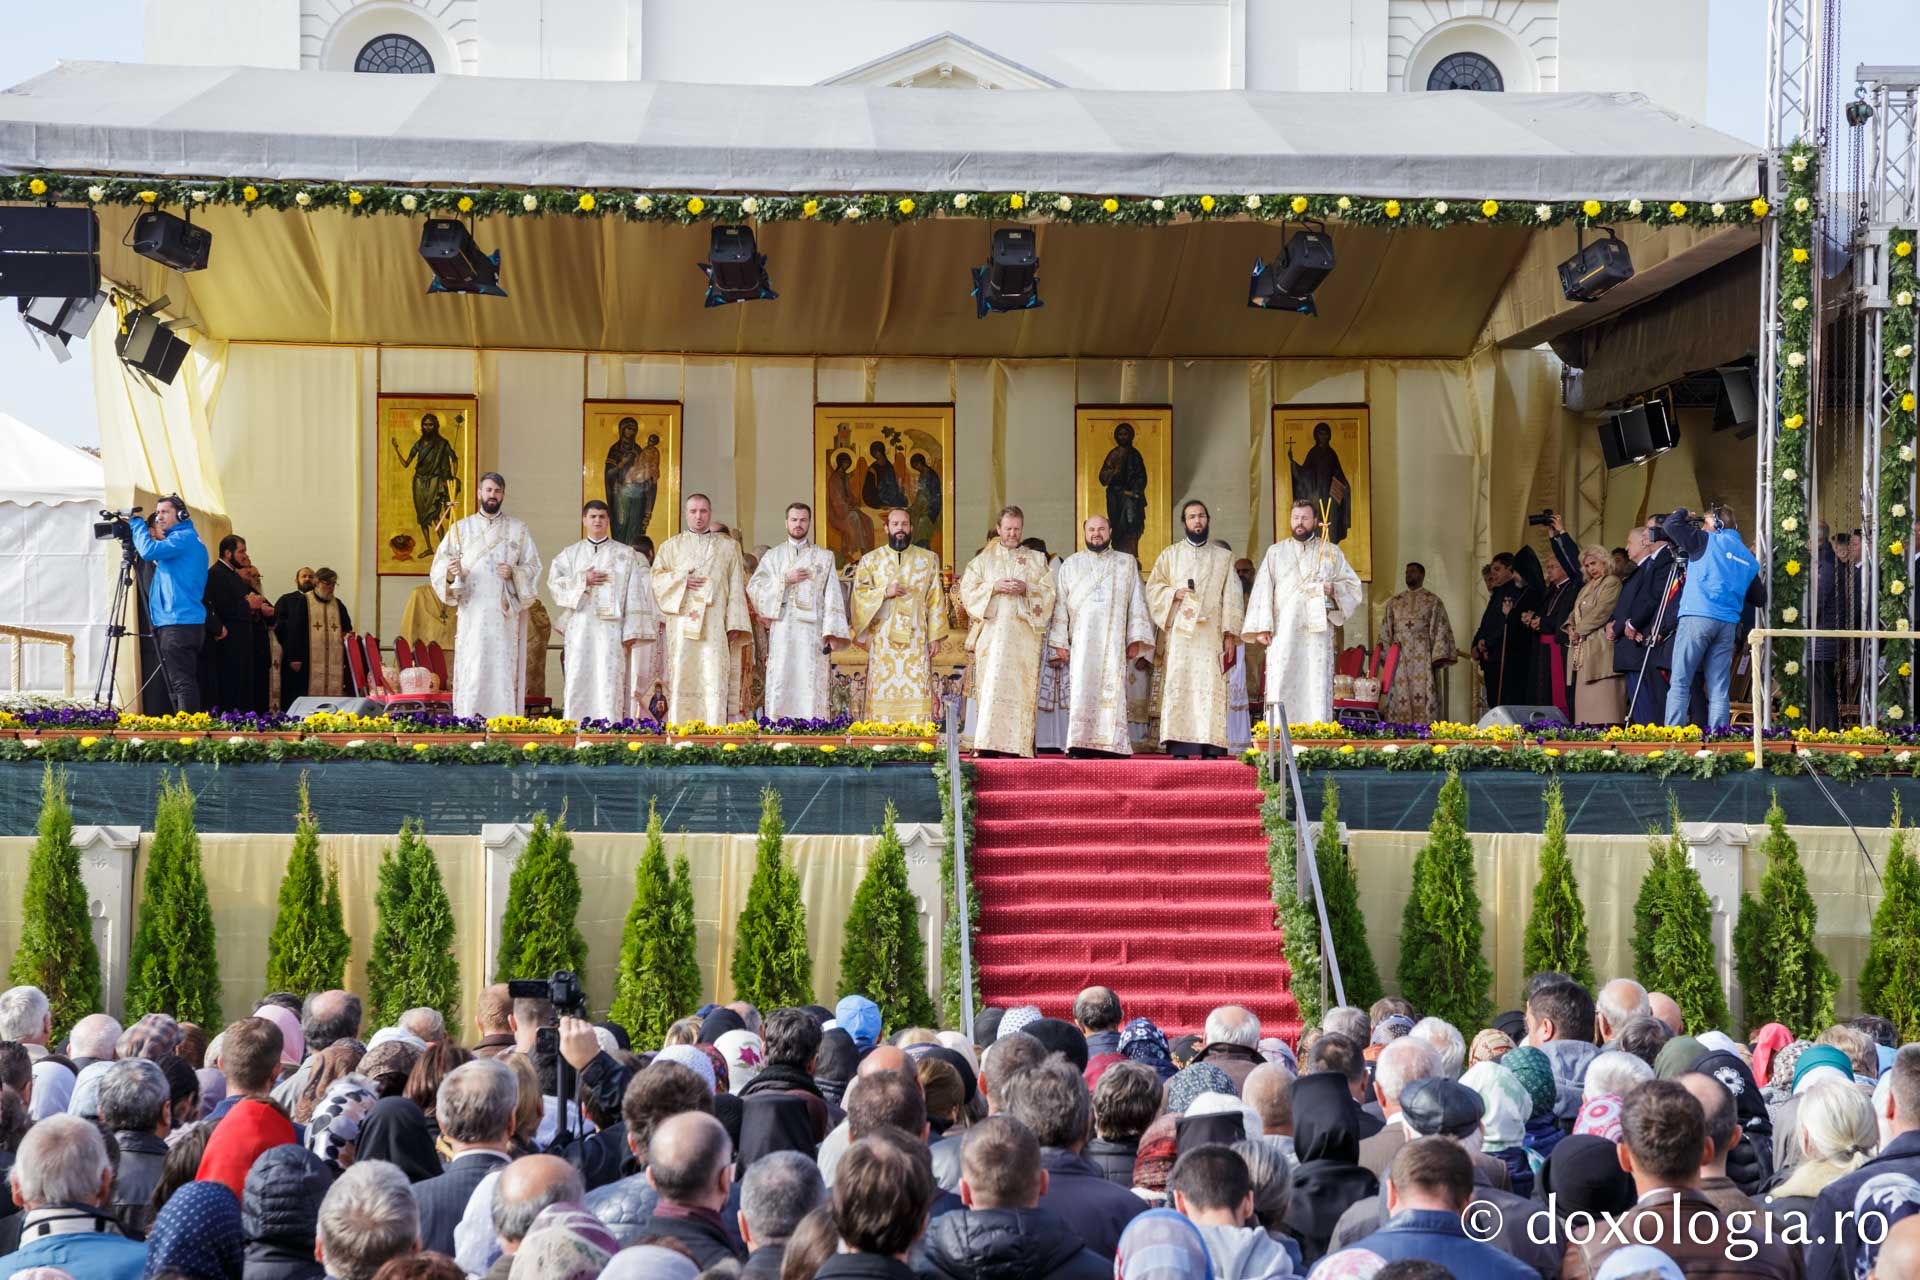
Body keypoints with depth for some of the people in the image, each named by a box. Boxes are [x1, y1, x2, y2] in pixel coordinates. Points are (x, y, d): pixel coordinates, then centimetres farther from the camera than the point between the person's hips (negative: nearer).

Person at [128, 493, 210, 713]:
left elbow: (149, 551, -21)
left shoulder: (184, 537, -9)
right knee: (180, 682, 10)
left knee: (182, 683, -13)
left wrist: (136, 523, -6)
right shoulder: (188, 539, 22)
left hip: (180, 623, -10)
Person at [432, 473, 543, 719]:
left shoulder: (518, 529, 11)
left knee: (504, 670, -5)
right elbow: (440, 563, 4)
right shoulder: (461, 527, 11)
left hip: (506, 614, 0)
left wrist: (514, 574, -11)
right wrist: (451, 571, -17)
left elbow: (534, 566, 8)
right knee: (472, 670, -7)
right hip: (472, 613, 0)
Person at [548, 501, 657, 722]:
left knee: (610, 679, -10)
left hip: (612, 626, -2)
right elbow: (554, 580, 4)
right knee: (578, 679, -4)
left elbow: (633, 593, 5)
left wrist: (632, 630, -4)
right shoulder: (570, 553, 16)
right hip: (580, 625, 2)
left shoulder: (624, 554, 11)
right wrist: (583, 581, -8)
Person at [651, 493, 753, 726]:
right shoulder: (672, 546, 17)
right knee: (682, 678, -6)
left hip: (715, 624, -1)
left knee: (714, 678, -11)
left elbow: (737, 587, 9)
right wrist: (682, 580, -8)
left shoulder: (728, 546, 15)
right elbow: (657, 577, 10)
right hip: (683, 621, 1)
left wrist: (735, 623, -1)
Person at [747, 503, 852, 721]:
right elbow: (754, 588, 4)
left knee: (812, 687, -7)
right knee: (781, 685, -6)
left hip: (813, 632, 0)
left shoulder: (824, 557, 13)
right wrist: (785, 580, -7)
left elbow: (832, 596, 5)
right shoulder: (773, 556, 15)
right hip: (782, 631, 0)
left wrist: (832, 632, -5)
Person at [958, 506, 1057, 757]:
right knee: (992, 686, -10)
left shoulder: (1037, 560, 15)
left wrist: (1027, 589, -10)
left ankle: (1019, 745, -6)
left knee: (1021, 687, -6)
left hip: (1024, 633, 0)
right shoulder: (984, 559, 15)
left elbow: (1049, 592, 8)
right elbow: (967, 589, 6)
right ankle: (988, 743, -13)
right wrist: (994, 587, -9)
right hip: (992, 631, 0)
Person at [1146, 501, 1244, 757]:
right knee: (1178, 686, -9)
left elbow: (1232, 597, 8)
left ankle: (1211, 746, -11)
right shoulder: (1169, 555, 16)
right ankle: (1179, 746, -11)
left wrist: (1230, 633, -2)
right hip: (1179, 633, 0)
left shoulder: (1223, 557, 14)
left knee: (1211, 688, -9)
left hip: (1210, 634, 0)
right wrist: (1174, 593, -10)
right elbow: (1153, 587, 10)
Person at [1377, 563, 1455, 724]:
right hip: (1399, 658, 3)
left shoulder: (1433, 601, 8)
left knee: (1423, 697, -10)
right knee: (1399, 698, -3)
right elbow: (1385, 631, 16)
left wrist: (1438, 656, -9)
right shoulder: (1394, 602, 18)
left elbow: (1441, 629, 1)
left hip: (1422, 656, -3)